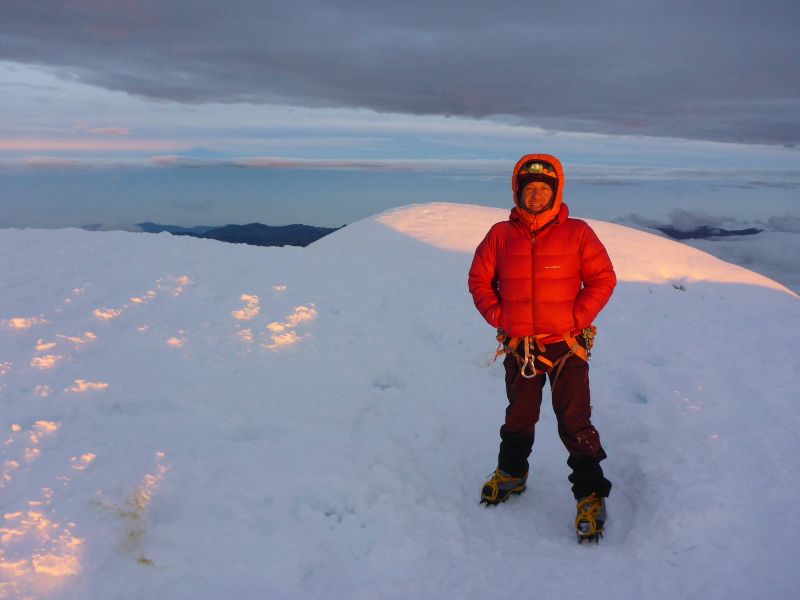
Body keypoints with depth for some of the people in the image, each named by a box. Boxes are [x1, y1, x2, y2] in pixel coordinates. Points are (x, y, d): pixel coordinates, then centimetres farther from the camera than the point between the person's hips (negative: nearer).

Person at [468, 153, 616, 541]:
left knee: (575, 422, 0)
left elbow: (603, 279, -4)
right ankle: (511, 474, 42)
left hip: (566, 346, -3)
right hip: (518, 347, 3)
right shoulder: (501, 235, -1)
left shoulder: (576, 233, -7)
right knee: (519, 418, 20)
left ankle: (591, 495, 16)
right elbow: (479, 278, 8)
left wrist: (576, 318, -11)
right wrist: (497, 316, -2)